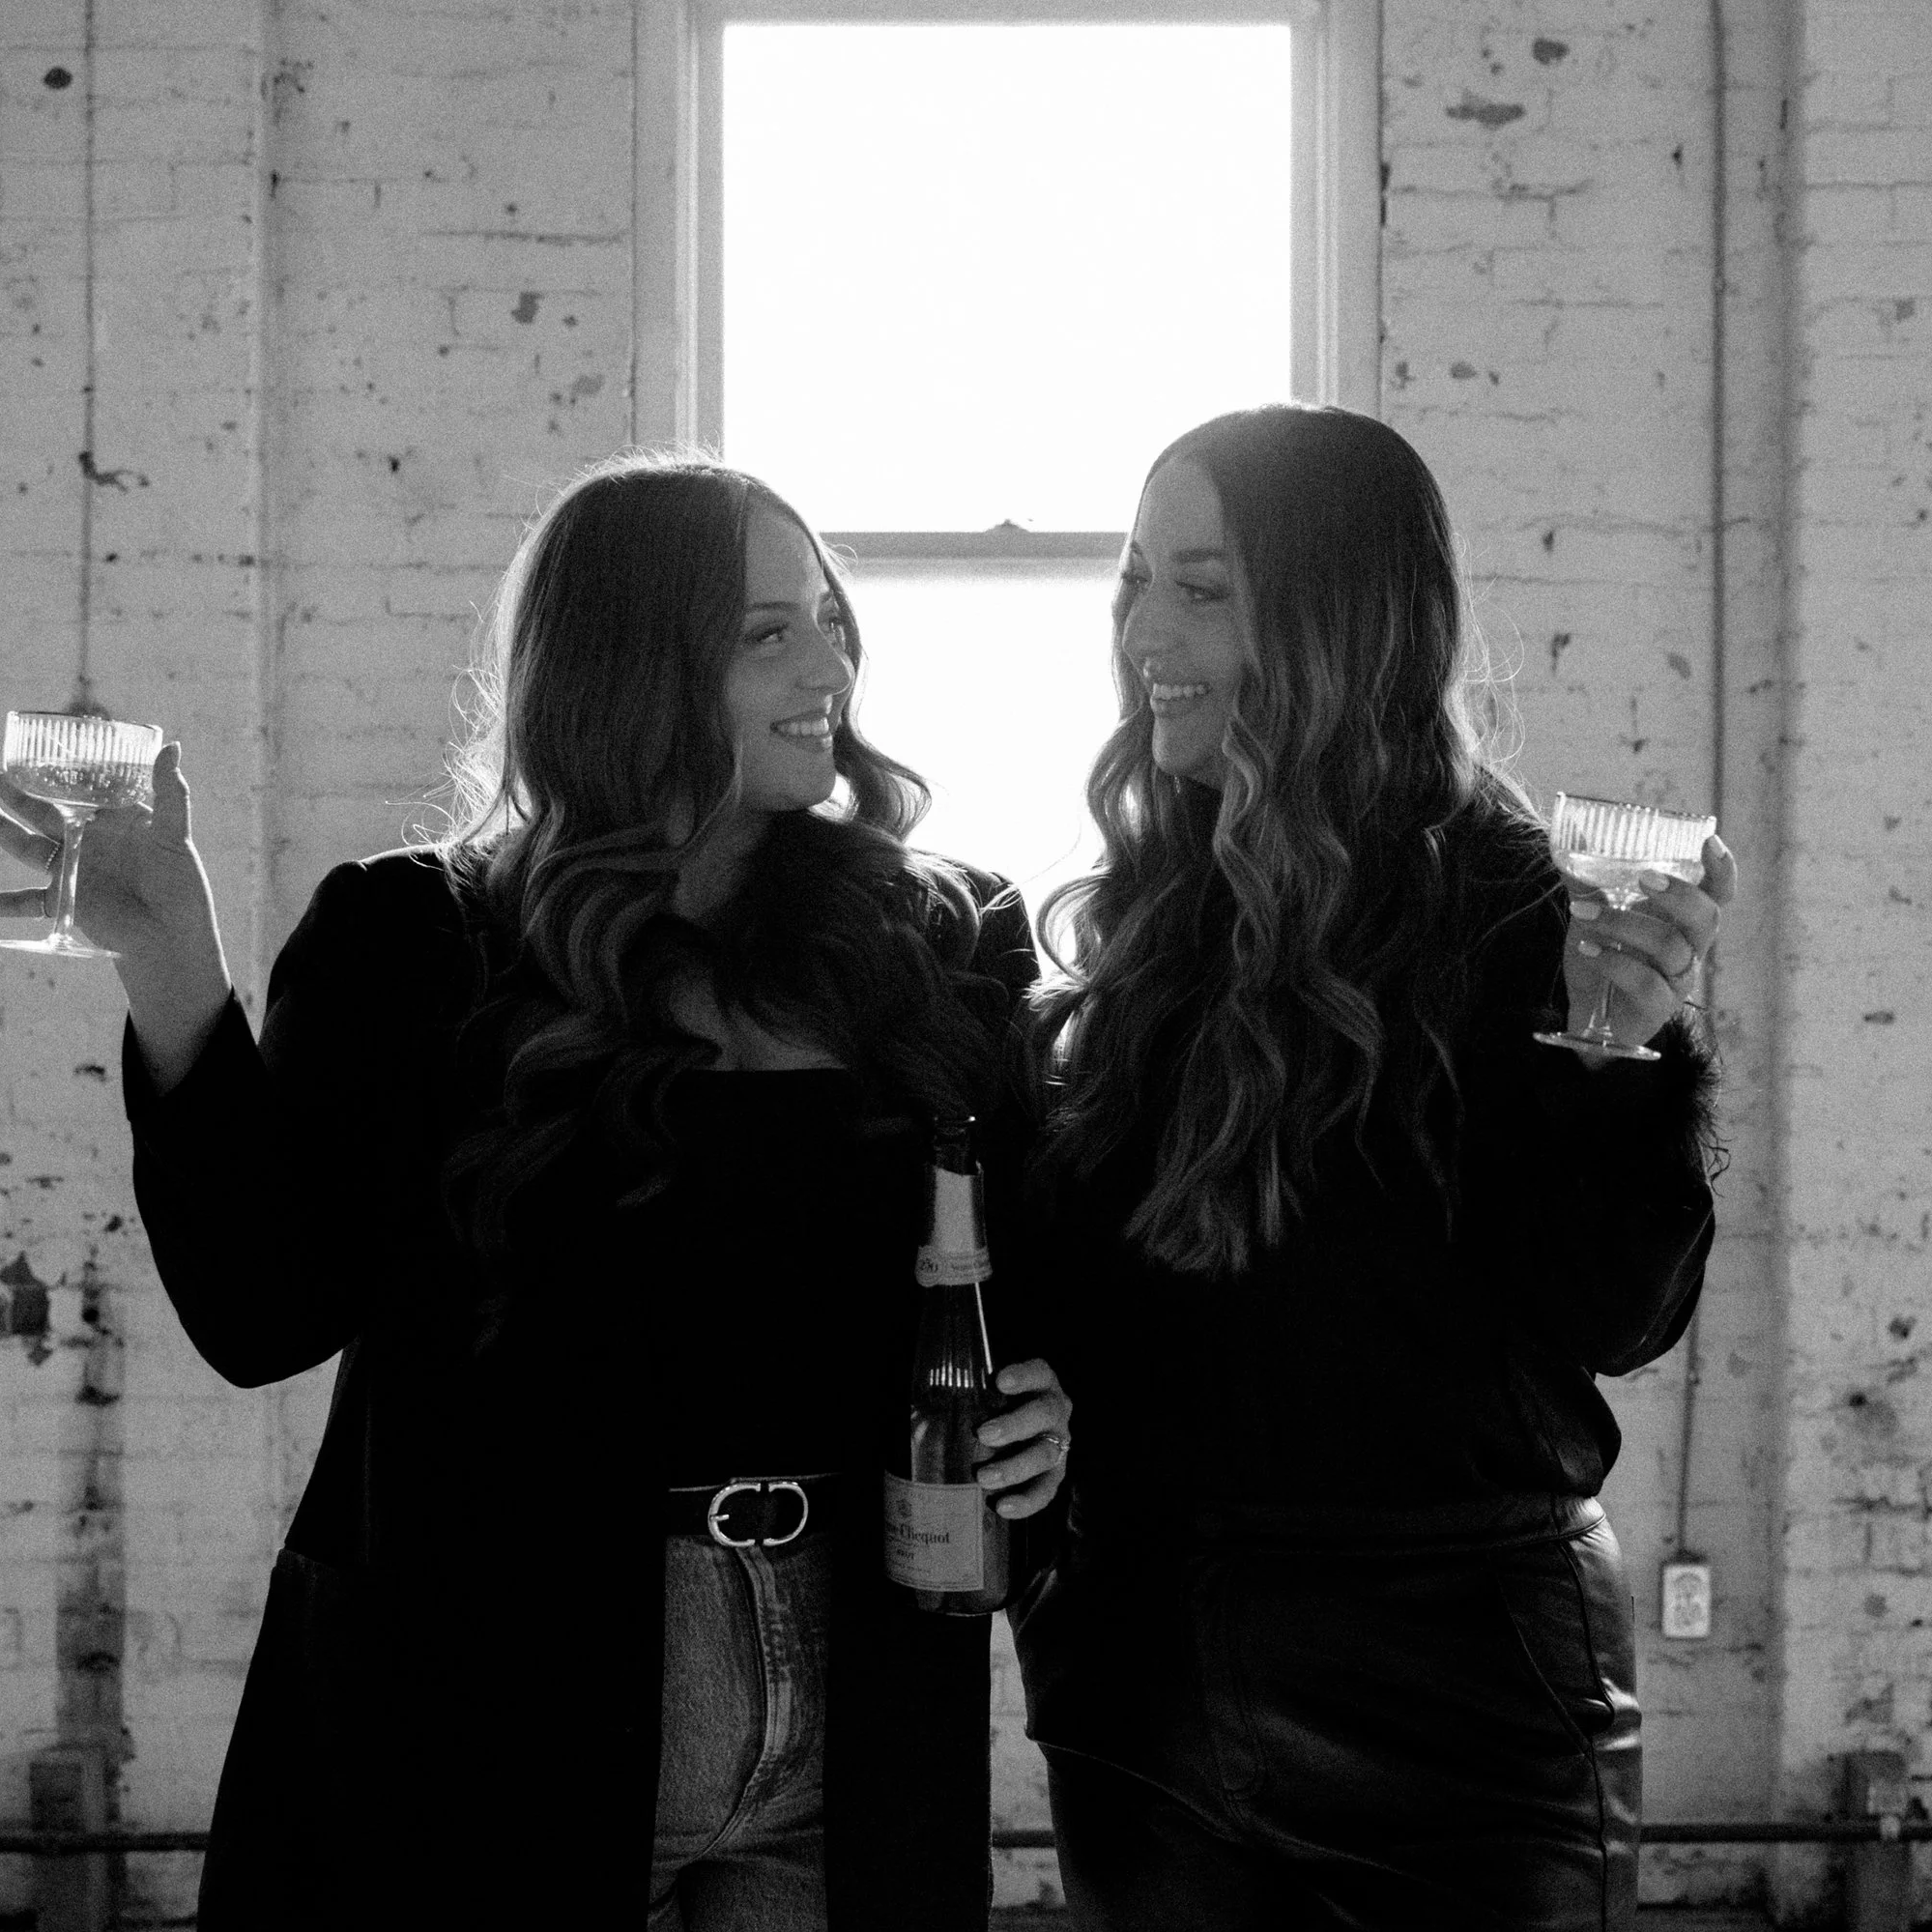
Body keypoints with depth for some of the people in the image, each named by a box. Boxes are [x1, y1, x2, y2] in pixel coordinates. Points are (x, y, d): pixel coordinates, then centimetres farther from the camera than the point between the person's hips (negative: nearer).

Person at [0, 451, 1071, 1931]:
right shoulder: (414, 946, -1)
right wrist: (173, 966, -15)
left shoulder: (939, 949, 4)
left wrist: (1047, 1414, -6)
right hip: (495, 1714, -2)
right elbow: (268, 1315, -8)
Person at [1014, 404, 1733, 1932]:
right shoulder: (1130, 927, 5)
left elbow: (1612, 1322, -13)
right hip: (1144, 1679, 5)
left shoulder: (1501, 914, -9)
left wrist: (1634, 1055, -26)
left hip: (1445, 1691, -4)